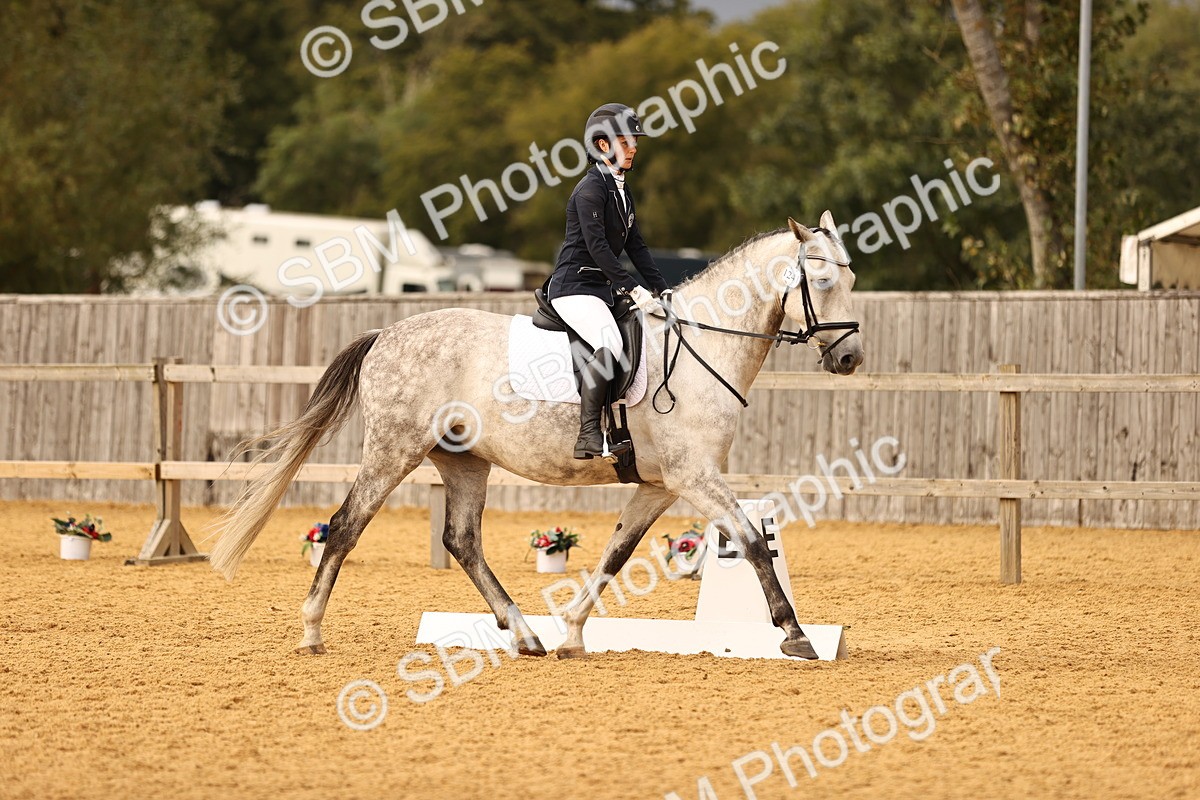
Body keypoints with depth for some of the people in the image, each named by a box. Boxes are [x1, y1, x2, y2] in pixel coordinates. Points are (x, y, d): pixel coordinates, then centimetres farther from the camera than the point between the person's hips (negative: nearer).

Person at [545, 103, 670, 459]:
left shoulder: (621, 191, 16)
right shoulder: (590, 189, -13)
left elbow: (635, 246, 18)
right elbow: (597, 246, -22)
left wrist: (661, 288, 8)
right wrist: (632, 288, -26)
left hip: (604, 289, 10)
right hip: (575, 286, -10)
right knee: (610, 345, -31)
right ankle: (588, 436, -33)